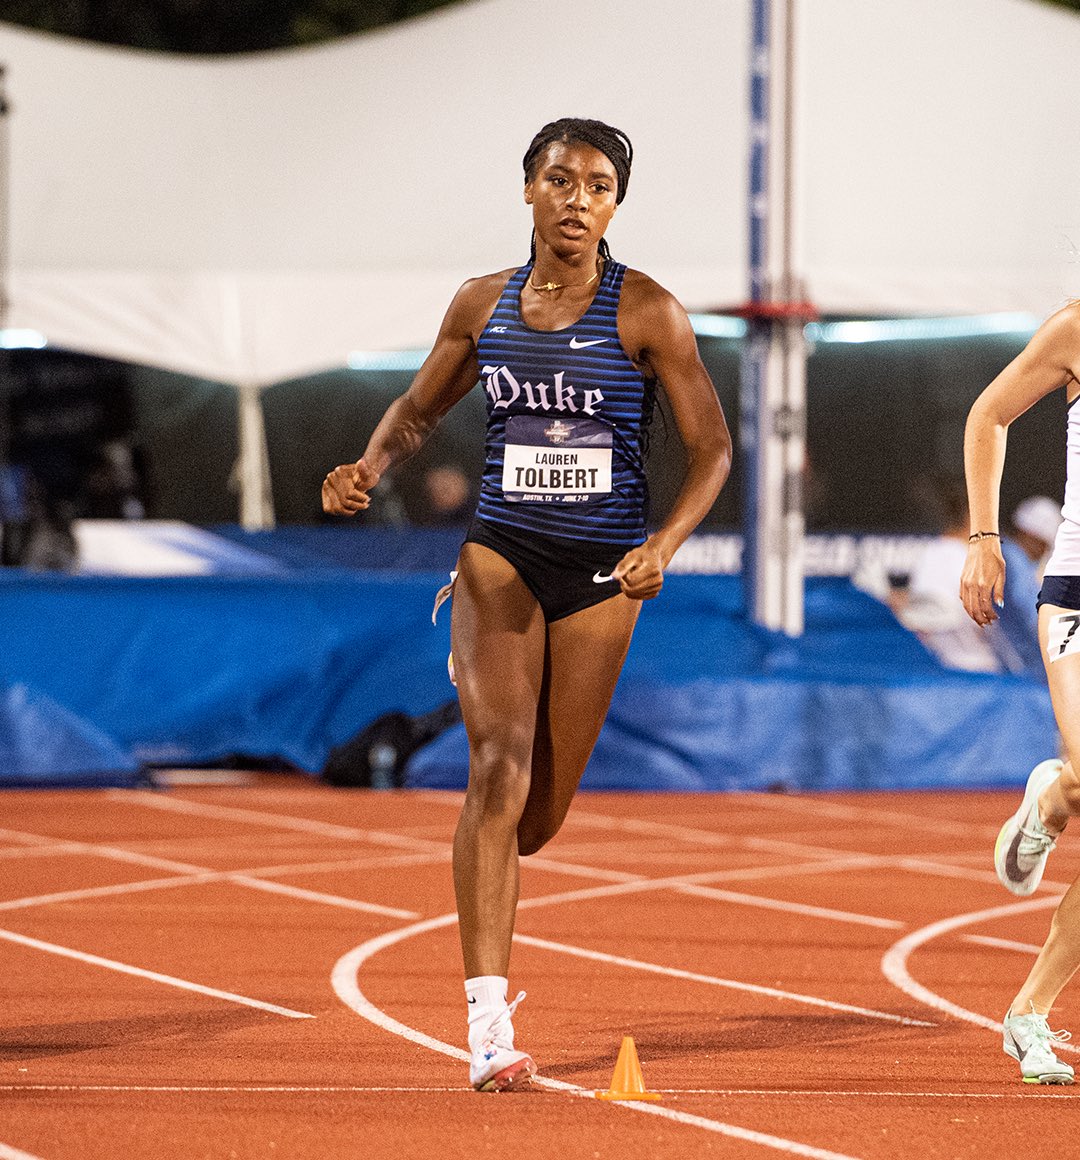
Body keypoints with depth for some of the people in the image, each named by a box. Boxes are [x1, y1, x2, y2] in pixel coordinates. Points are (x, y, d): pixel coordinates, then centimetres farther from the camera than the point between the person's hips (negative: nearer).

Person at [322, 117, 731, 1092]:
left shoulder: (647, 312, -5)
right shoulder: (483, 306, 4)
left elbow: (712, 446, -3)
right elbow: (419, 408, 19)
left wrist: (665, 546, -19)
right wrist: (371, 468, -2)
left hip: (601, 571, -1)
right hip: (501, 552, 1)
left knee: (543, 810, 5)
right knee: (500, 762, -19)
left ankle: (485, 880, 45)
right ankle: (489, 1022, -22)